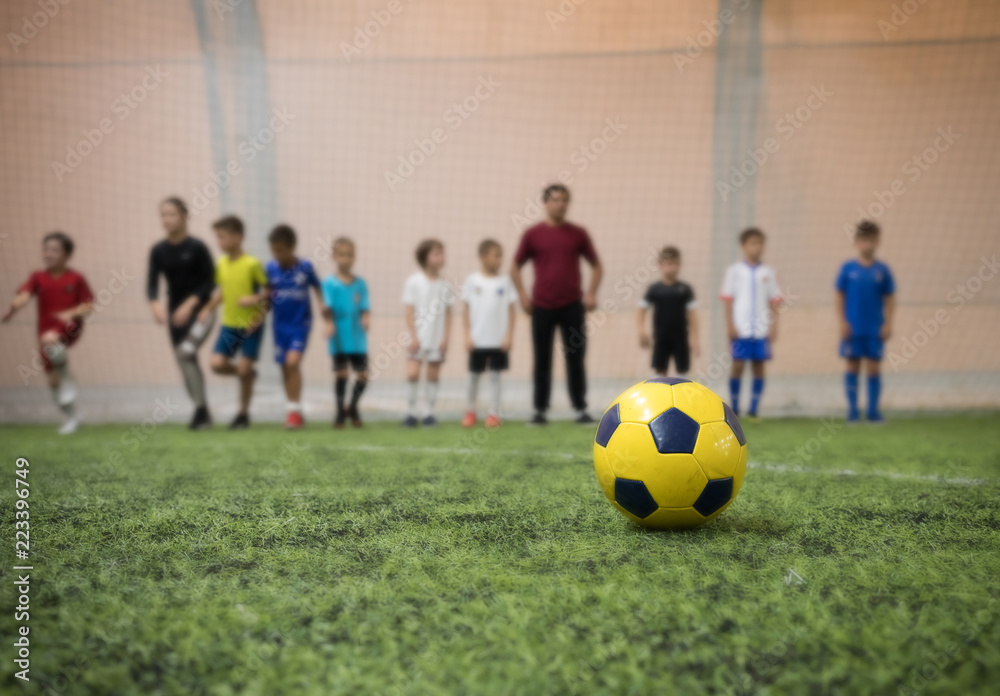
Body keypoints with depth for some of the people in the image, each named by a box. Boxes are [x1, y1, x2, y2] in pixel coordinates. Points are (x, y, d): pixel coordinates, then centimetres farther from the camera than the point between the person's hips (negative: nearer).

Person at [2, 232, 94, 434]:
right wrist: (12, 308, -37)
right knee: (53, 380, 6)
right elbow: (24, 294, -17)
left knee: (50, 340, -38)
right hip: (46, 332, 4)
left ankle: (68, 380, -15)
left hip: (70, 328, -4)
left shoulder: (76, 279, -3)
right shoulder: (38, 277, 1)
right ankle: (71, 418, 27)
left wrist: (72, 313, -18)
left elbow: (89, 306, 0)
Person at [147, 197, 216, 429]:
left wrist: (190, 304, -21)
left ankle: (200, 408, -15)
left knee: (185, 352, -24)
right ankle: (203, 414, 20)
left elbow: (210, 282, -10)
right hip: (176, 312, 5)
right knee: (186, 361, 8)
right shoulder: (158, 250, 2)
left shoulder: (197, 247, -10)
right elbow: (152, 283, -4)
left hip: (201, 309, -5)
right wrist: (155, 304, -25)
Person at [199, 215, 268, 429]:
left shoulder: (252, 264, -13)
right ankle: (247, 373, 22)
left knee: (244, 370, -3)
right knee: (217, 364, -8)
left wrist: (256, 298, -23)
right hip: (229, 323, 5)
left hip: (251, 324, -5)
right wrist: (208, 308, 6)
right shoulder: (221, 264, 4)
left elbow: (267, 289, -6)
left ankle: (244, 414, 15)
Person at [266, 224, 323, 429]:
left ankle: (294, 409, -9)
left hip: (300, 322, -3)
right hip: (280, 324, 4)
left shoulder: (305, 267, -9)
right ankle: (294, 413, 20)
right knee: (285, 366, 8)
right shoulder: (271, 268, -3)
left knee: (293, 361, -18)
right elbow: (266, 295, 5)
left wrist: (322, 304, -11)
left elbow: (317, 287, 3)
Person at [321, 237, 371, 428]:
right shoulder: (329, 282, -2)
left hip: (358, 336, 3)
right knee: (341, 373, 0)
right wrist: (329, 324, -25)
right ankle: (340, 411, 14)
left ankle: (352, 407, 25)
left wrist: (366, 318, -18)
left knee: (363, 375, 3)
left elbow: (365, 307, 3)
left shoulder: (360, 283, 7)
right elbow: (328, 307, -9)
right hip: (339, 337, -3)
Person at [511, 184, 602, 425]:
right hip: (542, 306, 0)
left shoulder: (578, 233, 5)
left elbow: (596, 265, 12)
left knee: (575, 359, 1)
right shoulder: (533, 234, 2)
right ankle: (540, 410, 10)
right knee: (542, 361, 4)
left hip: (572, 306, 0)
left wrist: (591, 293, 0)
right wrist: (523, 294, -1)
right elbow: (515, 267, 9)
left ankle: (581, 410, 6)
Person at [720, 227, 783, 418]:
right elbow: (728, 299, 1)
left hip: (762, 330, 2)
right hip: (741, 329, -2)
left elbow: (774, 301, 10)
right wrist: (730, 325, -5)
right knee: (738, 366, -3)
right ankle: (734, 411, 8)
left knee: (759, 367, 2)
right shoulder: (734, 270, 2)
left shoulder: (768, 272, 8)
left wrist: (774, 325, 3)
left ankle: (753, 411, 8)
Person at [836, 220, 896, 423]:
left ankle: (873, 410, 11)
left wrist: (888, 323, -1)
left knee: (873, 368, 3)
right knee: (853, 367, 5)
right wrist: (842, 322, -5)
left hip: (875, 329, 1)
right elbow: (840, 296, 2)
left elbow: (890, 299, 5)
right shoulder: (848, 268, -1)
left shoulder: (882, 270, 2)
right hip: (852, 329, -1)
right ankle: (852, 410, 12)